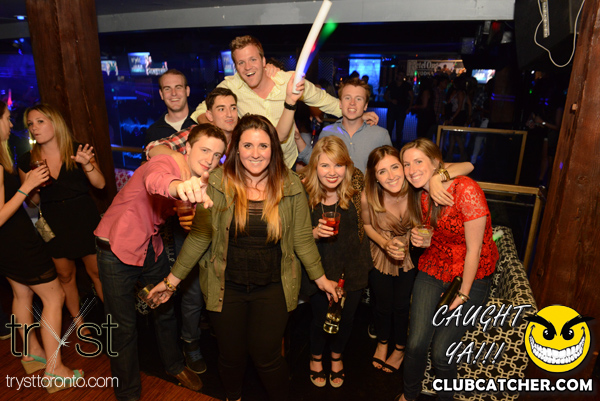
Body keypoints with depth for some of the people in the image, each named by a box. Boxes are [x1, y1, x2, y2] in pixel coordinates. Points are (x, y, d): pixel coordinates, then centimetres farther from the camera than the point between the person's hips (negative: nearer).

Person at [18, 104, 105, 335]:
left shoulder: (78, 151, -5)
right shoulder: (27, 161, 1)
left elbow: (100, 184, -10)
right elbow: (32, 201, 7)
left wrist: (86, 164, -26)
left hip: (84, 219, -2)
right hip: (54, 225, 3)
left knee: (97, 272, 5)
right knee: (65, 275, 15)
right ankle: (78, 321, 34)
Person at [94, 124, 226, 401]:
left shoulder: (200, 180, -3)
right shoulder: (165, 162, -26)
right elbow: (156, 181, -53)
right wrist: (180, 187, -74)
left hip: (152, 248, 7)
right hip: (117, 250, -6)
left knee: (165, 310, 19)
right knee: (123, 326, 5)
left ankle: (174, 365, 44)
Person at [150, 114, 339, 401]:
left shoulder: (290, 186, -8)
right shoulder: (217, 184, -11)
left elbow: (301, 237, 0)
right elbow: (200, 235, -4)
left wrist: (320, 277, 6)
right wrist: (173, 279, -1)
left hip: (272, 287, 0)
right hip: (225, 287, 1)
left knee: (266, 357, 6)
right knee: (231, 356, 17)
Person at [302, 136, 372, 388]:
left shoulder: (356, 186, -16)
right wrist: (316, 233, -29)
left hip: (352, 269, 2)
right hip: (321, 270, -2)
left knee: (346, 318, 21)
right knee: (321, 318, 17)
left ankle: (337, 357, 55)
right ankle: (316, 358, 52)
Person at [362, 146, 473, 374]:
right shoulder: (369, 197, -28)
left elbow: (467, 166, -34)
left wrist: (436, 177, -50)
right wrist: (385, 244, -22)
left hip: (411, 256, -1)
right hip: (380, 257, 1)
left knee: (402, 306, 17)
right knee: (382, 305, 21)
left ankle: (400, 349, 50)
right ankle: (382, 342, 54)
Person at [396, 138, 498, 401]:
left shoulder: (466, 190, -22)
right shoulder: (420, 195, -1)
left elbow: (473, 249, -17)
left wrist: (463, 294, -11)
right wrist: (418, 238, -8)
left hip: (471, 274, -4)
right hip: (434, 268, 5)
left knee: (441, 351, -8)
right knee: (416, 343, -5)